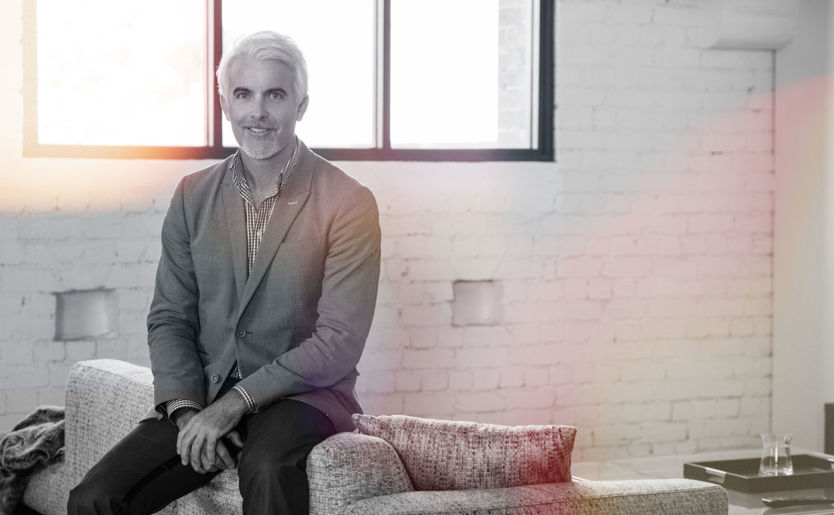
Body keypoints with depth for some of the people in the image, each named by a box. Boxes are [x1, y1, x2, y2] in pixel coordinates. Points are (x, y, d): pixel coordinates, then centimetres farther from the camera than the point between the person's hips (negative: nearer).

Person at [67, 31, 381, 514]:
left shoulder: (348, 202, -6)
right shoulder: (194, 196, 7)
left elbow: (339, 342, -12)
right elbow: (170, 318, 8)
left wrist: (235, 402, -18)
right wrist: (186, 409, -9)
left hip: (303, 395, -4)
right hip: (204, 397, 4)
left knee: (266, 468, -37)